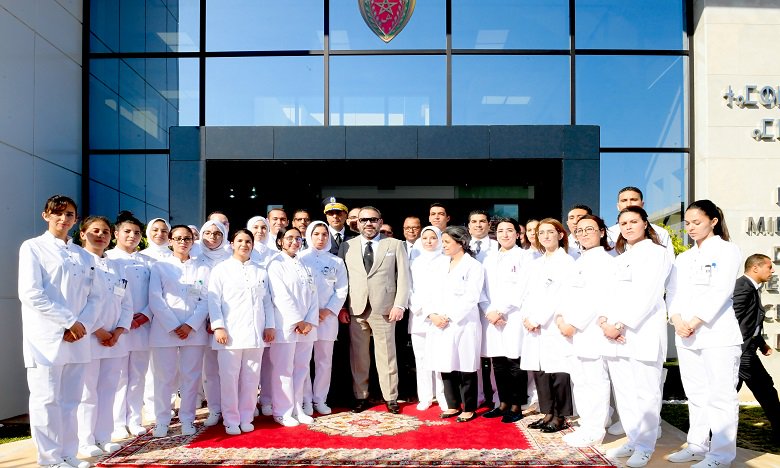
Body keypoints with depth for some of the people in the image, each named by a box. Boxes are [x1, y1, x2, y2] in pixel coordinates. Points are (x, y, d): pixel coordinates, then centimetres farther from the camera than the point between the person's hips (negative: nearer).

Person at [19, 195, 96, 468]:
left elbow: (92, 297, 12)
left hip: (77, 338, 5)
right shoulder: (33, 248, 1)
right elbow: (30, 294, -10)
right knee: (47, 400, -2)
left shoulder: (84, 256, 16)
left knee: (71, 401, 8)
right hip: (46, 338, -5)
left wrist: (83, 325, -7)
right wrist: (70, 321, -13)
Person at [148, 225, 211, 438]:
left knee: (191, 376, 3)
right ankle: (161, 421, 13)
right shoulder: (159, 267, 7)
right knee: (164, 377, 1)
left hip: (194, 330, 1)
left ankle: (187, 419, 15)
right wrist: (173, 326, -10)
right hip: (164, 330, -1)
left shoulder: (202, 268, 11)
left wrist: (190, 325, -9)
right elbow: (155, 299, -1)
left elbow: (206, 300, 4)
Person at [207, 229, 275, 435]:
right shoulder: (220, 269, 6)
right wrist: (218, 327, -10)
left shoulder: (261, 272, 16)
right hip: (230, 334, -3)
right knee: (229, 378, -1)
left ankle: (246, 418, 17)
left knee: (251, 378, 5)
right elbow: (214, 300, -1)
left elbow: (267, 301, 15)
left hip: (256, 333, 3)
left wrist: (269, 326, 6)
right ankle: (231, 421, 10)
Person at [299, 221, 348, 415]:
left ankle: (320, 399, 15)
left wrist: (328, 311, -5)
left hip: (328, 316, 2)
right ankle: (306, 400, 8)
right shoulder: (300, 258, 3)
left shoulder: (336, 261, 9)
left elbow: (341, 290, 6)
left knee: (324, 360, 5)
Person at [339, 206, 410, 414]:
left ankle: (391, 397, 15)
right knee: (358, 356, 7)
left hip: (384, 309, -1)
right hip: (355, 310, 2)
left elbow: (403, 277, 2)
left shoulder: (395, 245, 7)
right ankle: (360, 396, 20)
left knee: (387, 355, 3)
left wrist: (399, 305, -7)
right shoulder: (347, 246, 10)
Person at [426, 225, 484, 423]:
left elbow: (471, 298, -12)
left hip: (463, 324, -6)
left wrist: (448, 317, -15)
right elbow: (435, 294, 13)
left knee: (465, 367, 1)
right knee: (446, 366, 10)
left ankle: (469, 408, 14)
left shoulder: (474, 266, -5)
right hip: (439, 324, 6)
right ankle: (453, 405, 23)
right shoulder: (442, 266, 16)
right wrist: (432, 315, -5)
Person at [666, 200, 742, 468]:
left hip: (717, 333, -6)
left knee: (720, 395, -4)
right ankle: (697, 446, 19)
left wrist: (694, 323, -16)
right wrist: (677, 320, -8)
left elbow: (720, 292, -11)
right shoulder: (683, 258, 18)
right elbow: (672, 292, 10)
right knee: (695, 395, 11)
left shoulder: (727, 251, 0)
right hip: (685, 335, 6)